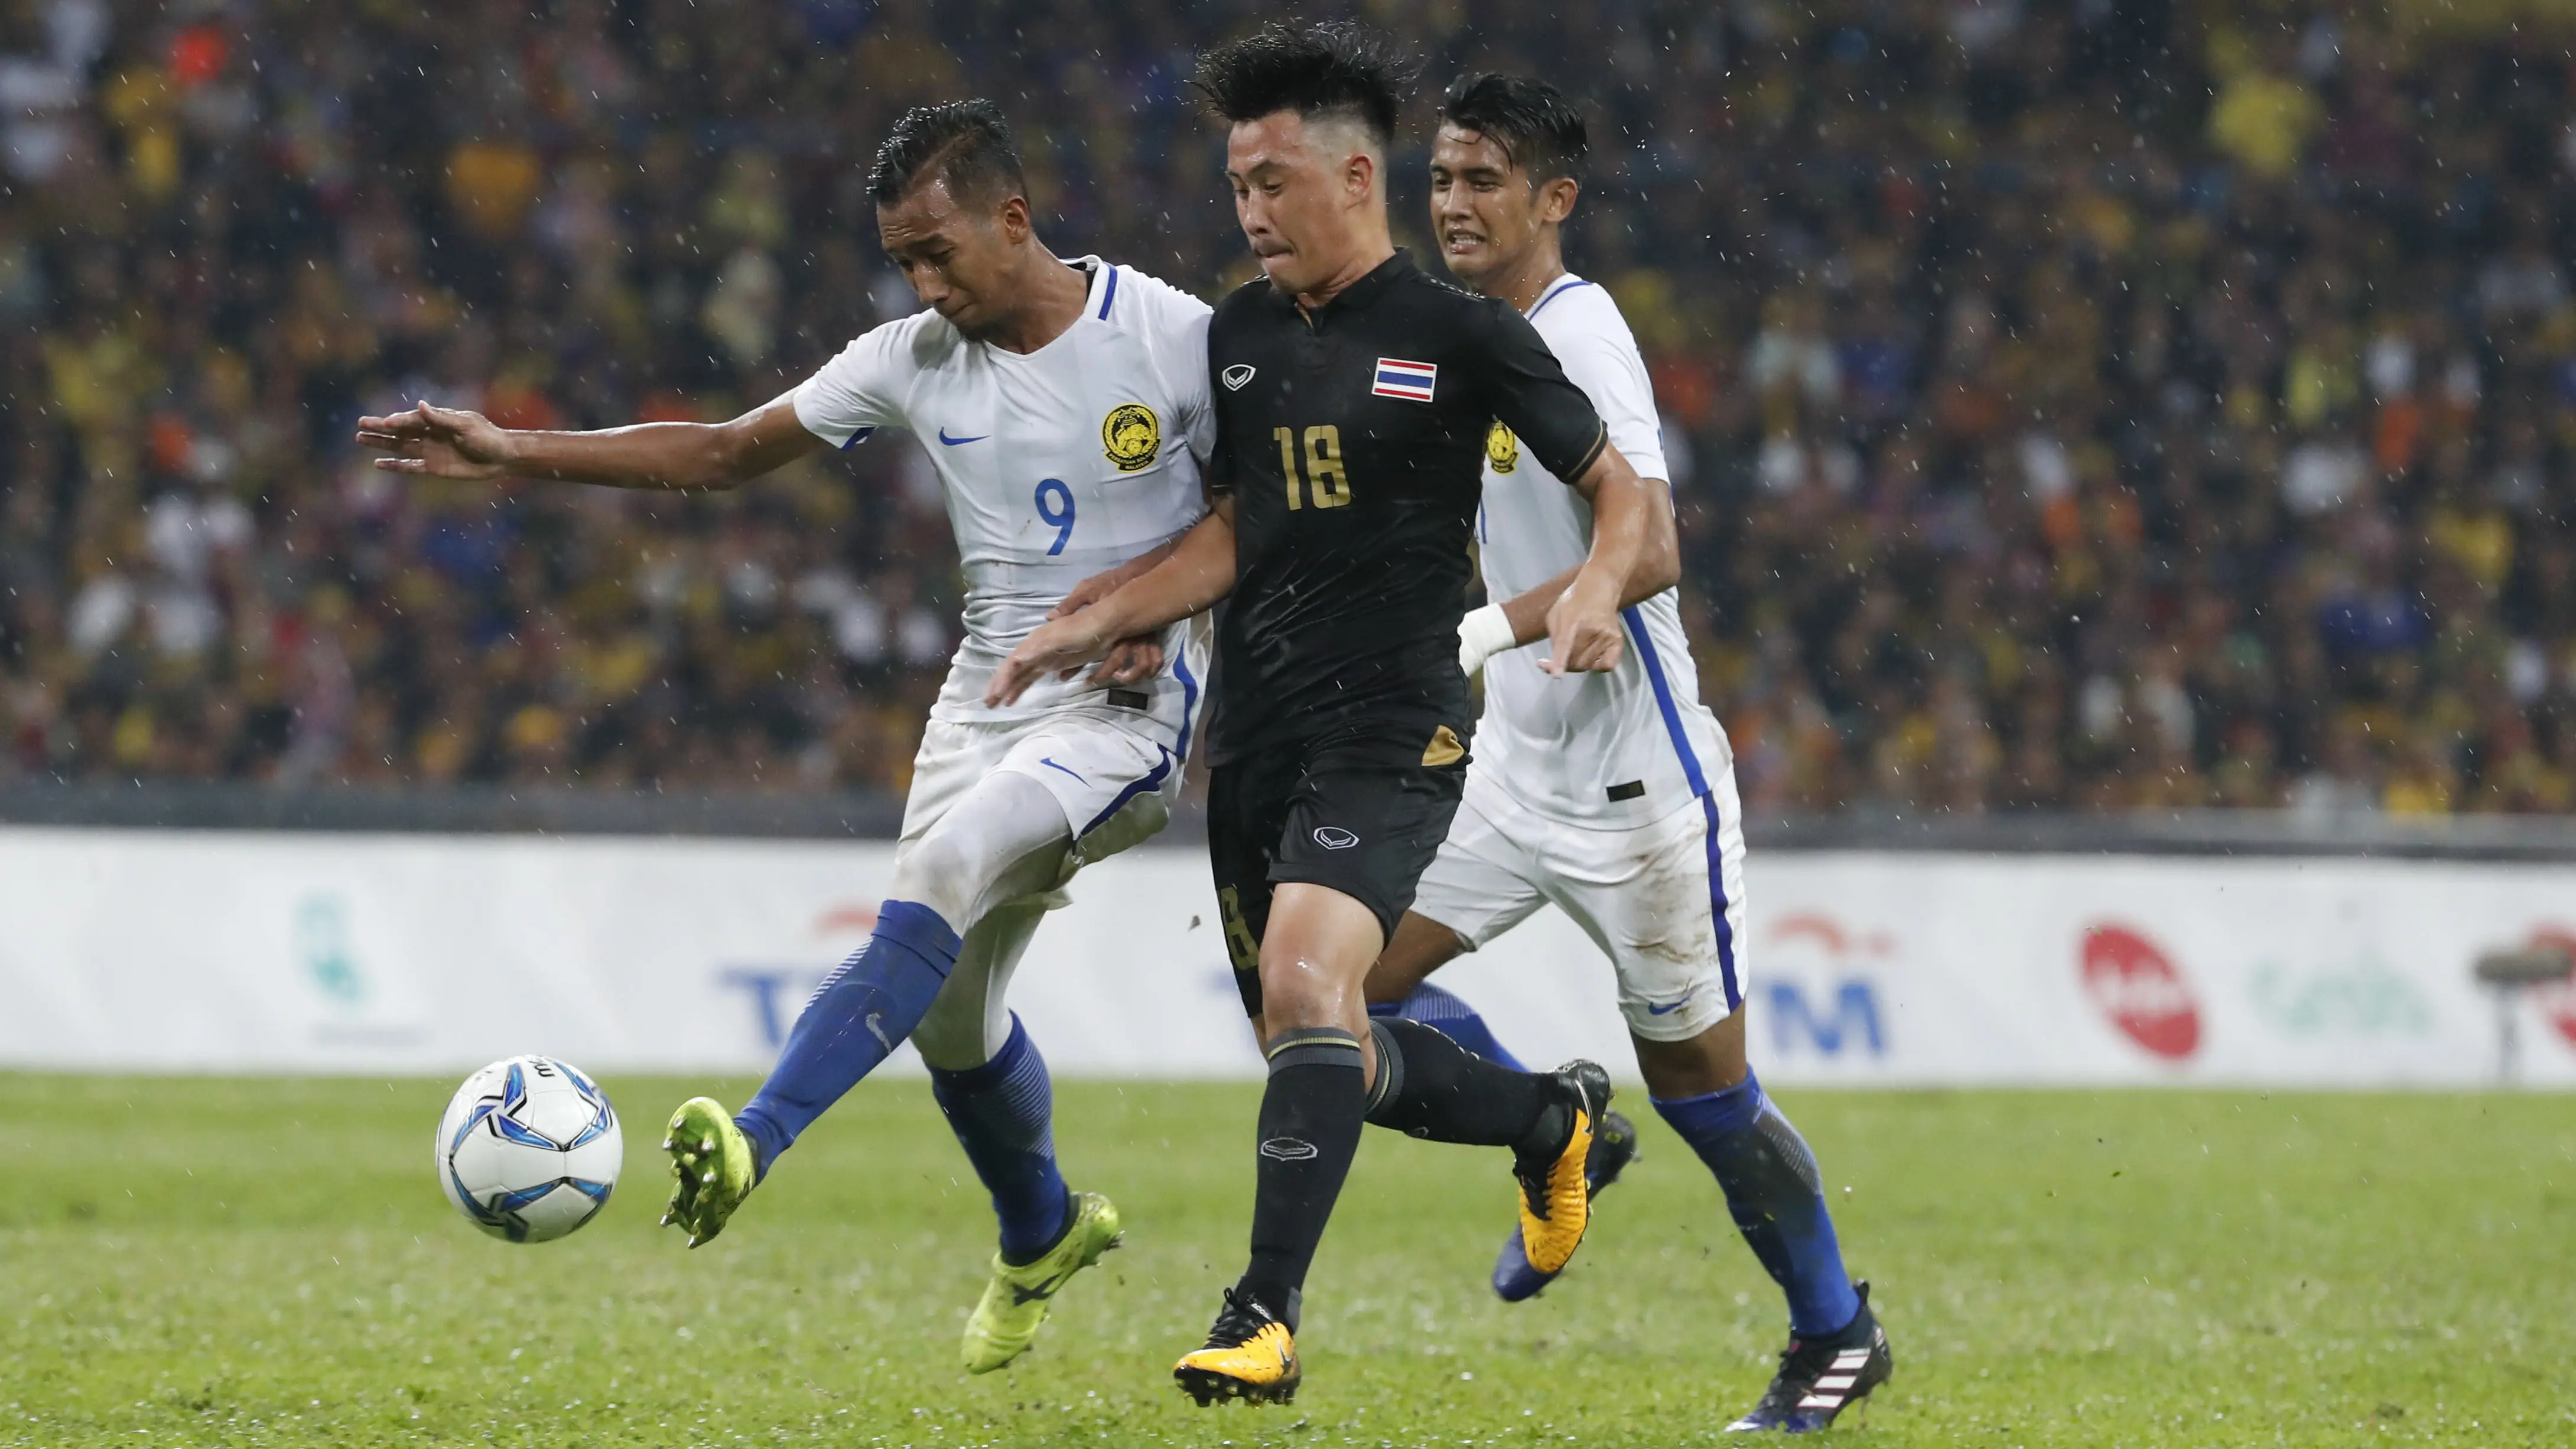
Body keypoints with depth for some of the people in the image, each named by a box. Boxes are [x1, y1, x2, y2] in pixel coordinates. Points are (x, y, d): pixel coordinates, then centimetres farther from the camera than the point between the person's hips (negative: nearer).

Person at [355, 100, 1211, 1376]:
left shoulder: (1175, 340, -12)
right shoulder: (917, 360, 2)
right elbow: (723, 454, 7)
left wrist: (1161, 602, -16)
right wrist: (515, 453, 0)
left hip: (1126, 707, -6)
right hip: (988, 696, 6)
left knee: (946, 868, -31)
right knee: (949, 1015, 9)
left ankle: (759, 1141, -39)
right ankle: (1041, 1239, 37)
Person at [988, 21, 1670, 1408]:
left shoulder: (1462, 333, -5)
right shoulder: (1239, 331, 12)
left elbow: (1620, 485, 2)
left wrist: (1594, 589, -18)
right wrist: (1093, 622, 7)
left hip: (1390, 734, -7)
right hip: (1254, 733, 7)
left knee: (1303, 988, -26)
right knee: (1319, 1056, 11)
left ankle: (1263, 1318, -26)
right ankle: (1550, 1115, 38)